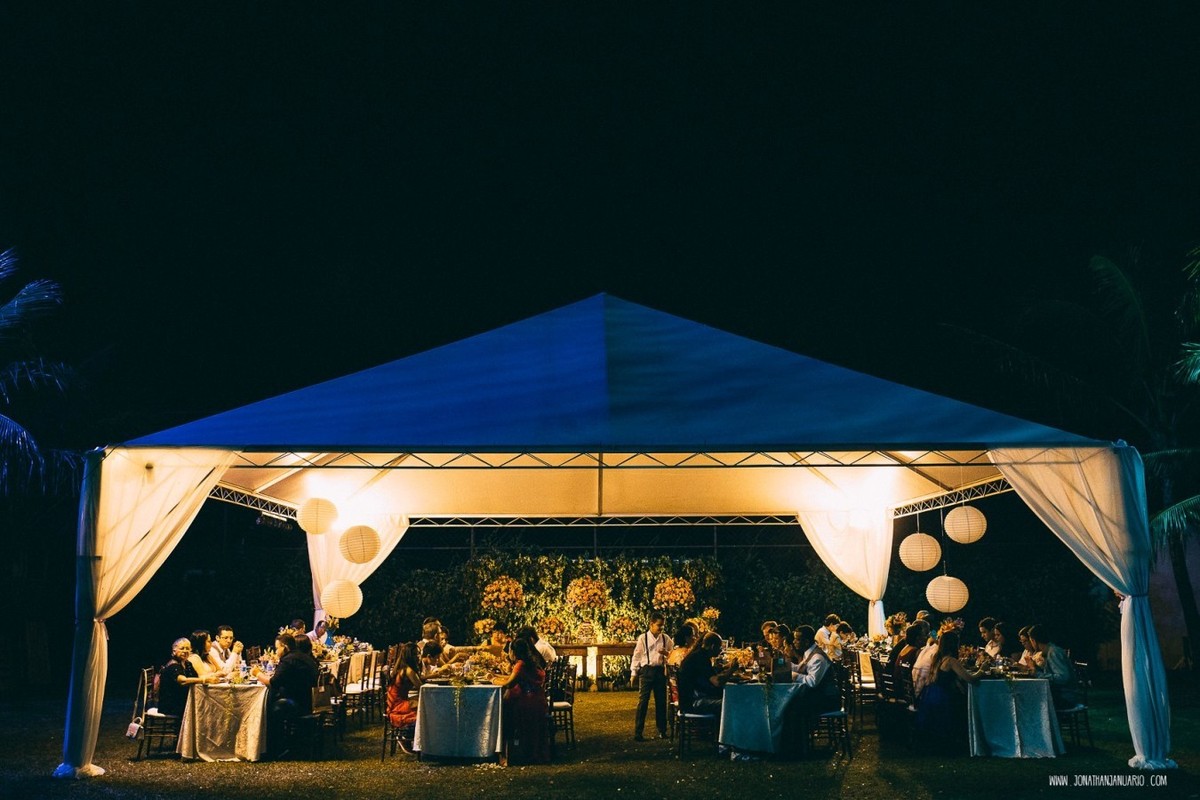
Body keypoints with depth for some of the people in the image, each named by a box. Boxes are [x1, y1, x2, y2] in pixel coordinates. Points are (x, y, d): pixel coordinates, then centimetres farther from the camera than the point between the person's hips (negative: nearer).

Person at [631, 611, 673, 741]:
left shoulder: (666, 638, 5)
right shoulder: (643, 638, -3)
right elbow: (637, 656, 1)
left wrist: (667, 653, -8)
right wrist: (634, 672, -1)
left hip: (660, 671, 3)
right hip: (646, 670, -3)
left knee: (661, 701, 10)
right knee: (643, 701, -5)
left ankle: (662, 730, 24)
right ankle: (638, 732, -2)